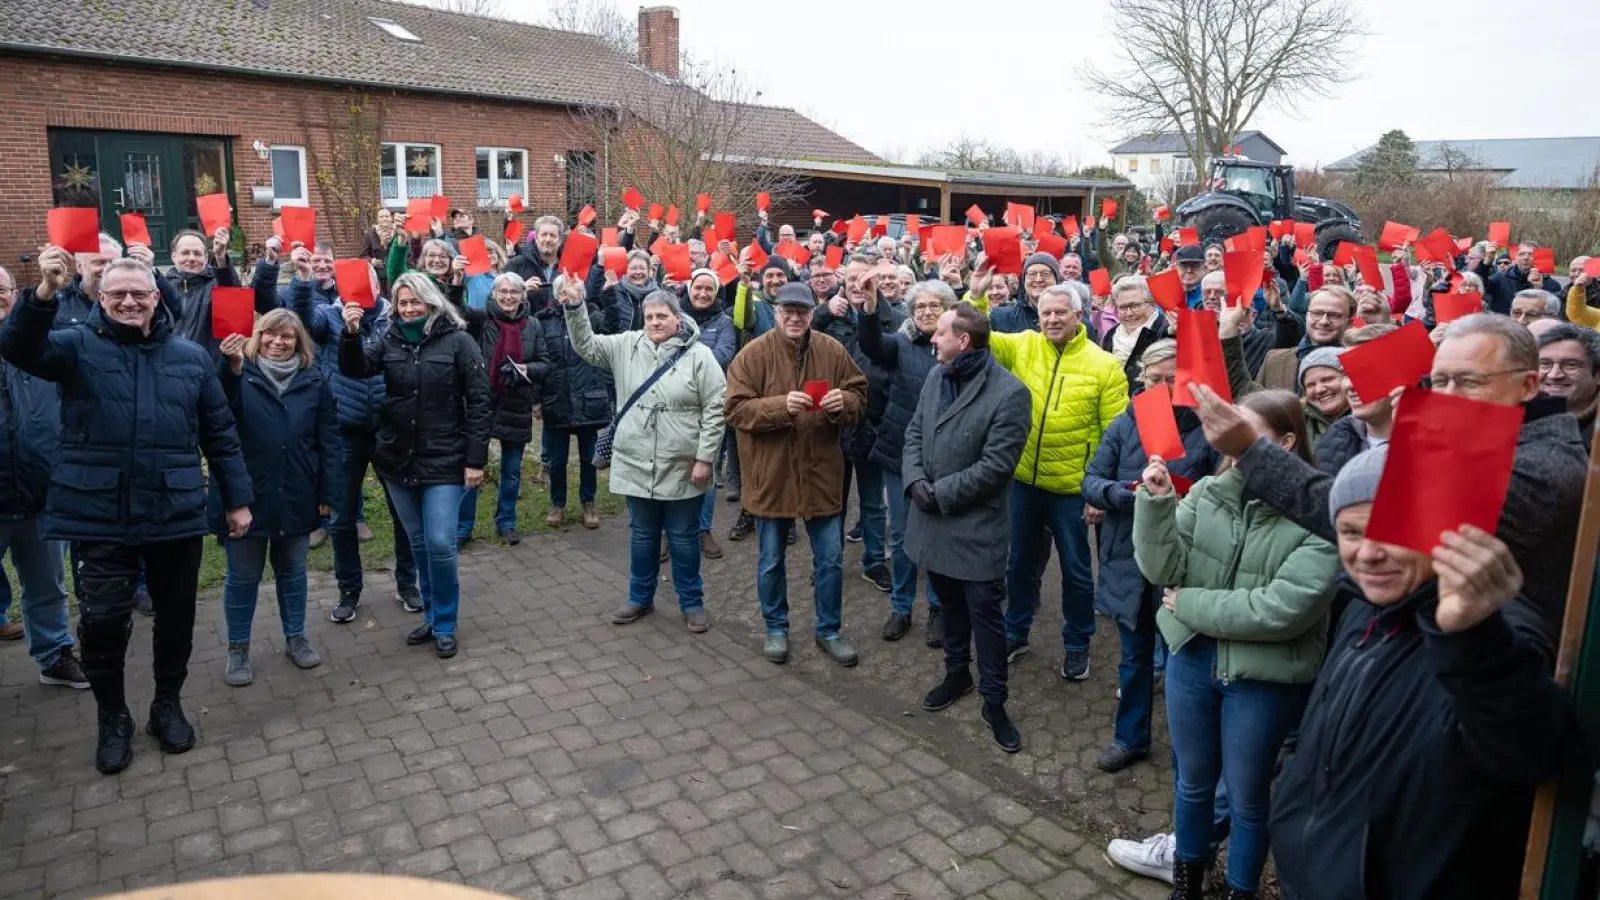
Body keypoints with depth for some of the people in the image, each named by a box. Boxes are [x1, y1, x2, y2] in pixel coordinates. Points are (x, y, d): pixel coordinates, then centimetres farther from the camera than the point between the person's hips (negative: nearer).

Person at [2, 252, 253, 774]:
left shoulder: (191, 357, 6)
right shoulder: (78, 346, 2)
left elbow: (220, 434, 8)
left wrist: (237, 498, 7)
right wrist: (45, 293, -35)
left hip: (176, 515, 2)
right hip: (100, 517, -1)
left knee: (176, 617, 12)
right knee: (102, 622, 0)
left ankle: (168, 704, 34)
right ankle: (112, 717, 23)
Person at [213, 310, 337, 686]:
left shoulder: (314, 380, 0)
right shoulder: (240, 375, -5)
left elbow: (328, 438, 2)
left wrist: (327, 492, -1)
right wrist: (231, 367, -43)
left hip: (296, 497, 2)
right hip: (245, 495, -2)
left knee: (293, 571, 17)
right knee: (243, 576, 10)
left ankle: (295, 638, 33)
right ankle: (237, 649, 25)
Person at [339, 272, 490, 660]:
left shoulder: (457, 341, -7)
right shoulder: (390, 340, 6)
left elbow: (478, 402, -8)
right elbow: (356, 368, -9)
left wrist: (475, 459, -12)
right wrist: (351, 334, -28)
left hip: (443, 461, -4)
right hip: (398, 460, 4)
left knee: (440, 544, -7)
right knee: (418, 543, 14)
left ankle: (444, 624, 12)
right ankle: (431, 616, 29)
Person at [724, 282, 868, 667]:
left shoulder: (832, 350, 0)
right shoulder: (754, 354, -8)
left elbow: (859, 395, 7)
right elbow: (736, 409, -13)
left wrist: (844, 402, -16)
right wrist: (781, 406, -26)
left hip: (821, 471, 2)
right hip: (771, 473, -2)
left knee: (831, 559, 9)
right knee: (771, 560, 13)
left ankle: (829, 630, 28)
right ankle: (776, 628, 32)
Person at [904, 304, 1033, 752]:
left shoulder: (1009, 393, -19)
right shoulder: (936, 375, 4)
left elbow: (994, 466, -20)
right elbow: (914, 432, 8)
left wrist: (940, 493, -18)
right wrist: (915, 479, -10)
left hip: (976, 525, -6)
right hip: (932, 518, 6)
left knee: (984, 613, 4)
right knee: (949, 603, 21)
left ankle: (994, 701, 19)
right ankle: (957, 673, 41)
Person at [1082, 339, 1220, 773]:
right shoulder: (1124, 424, 1)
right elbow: (1091, 481, 1)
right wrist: (1116, 492, -20)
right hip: (1129, 559, 3)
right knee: (1135, 653, 18)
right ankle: (1131, 737, 36)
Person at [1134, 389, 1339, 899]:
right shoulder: (1207, 491, -4)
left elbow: (1283, 610, -24)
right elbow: (1162, 570, -8)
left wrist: (1190, 604, -16)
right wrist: (1157, 503, -22)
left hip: (1263, 678, -4)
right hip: (1192, 658, 4)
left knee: (1246, 798, 16)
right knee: (1193, 783, 22)